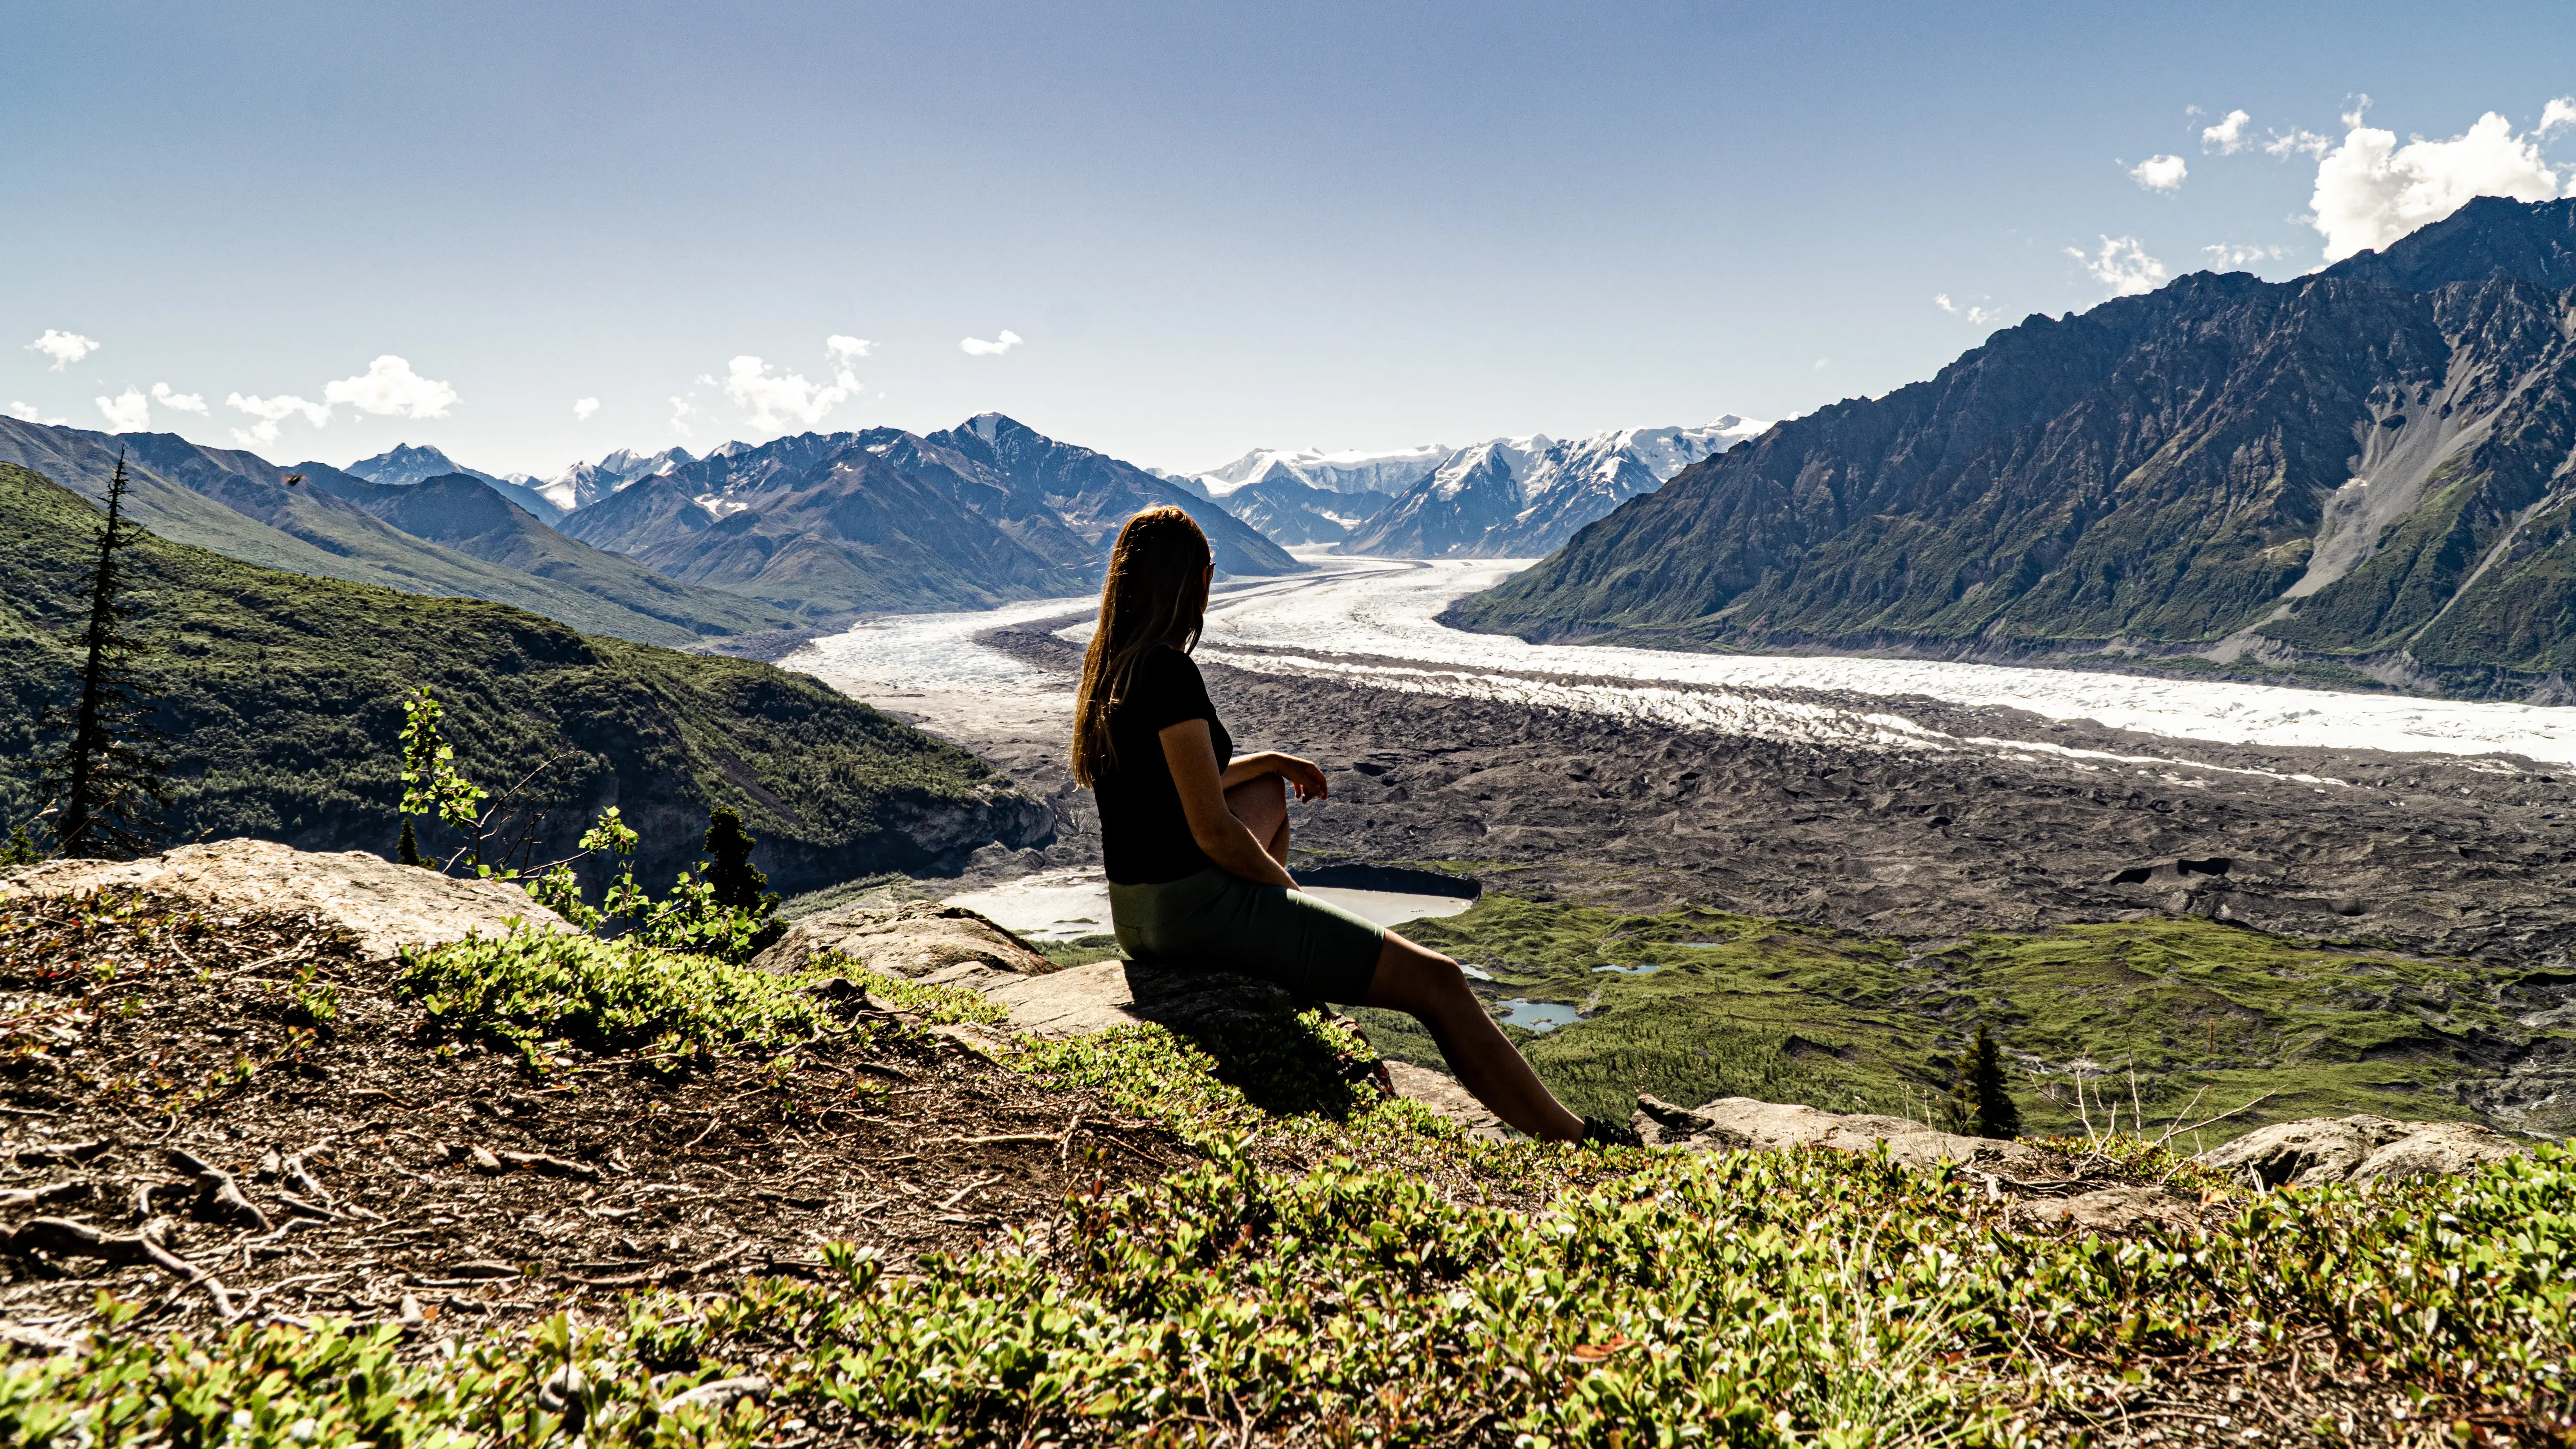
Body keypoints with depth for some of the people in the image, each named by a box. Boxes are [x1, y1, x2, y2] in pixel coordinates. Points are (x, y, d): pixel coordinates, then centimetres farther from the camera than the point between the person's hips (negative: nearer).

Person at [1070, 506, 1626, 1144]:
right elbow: (1212, 832, -21)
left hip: (1135, 912, 10)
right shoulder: (1169, 670, -19)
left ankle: (1278, 960, 42)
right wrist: (1292, 889, -4)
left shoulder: (1107, 667, 9)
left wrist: (1270, 761, 23)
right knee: (1437, 982, -5)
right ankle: (1570, 1138, 1)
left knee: (1269, 790, 37)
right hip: (1195, 909, -10)